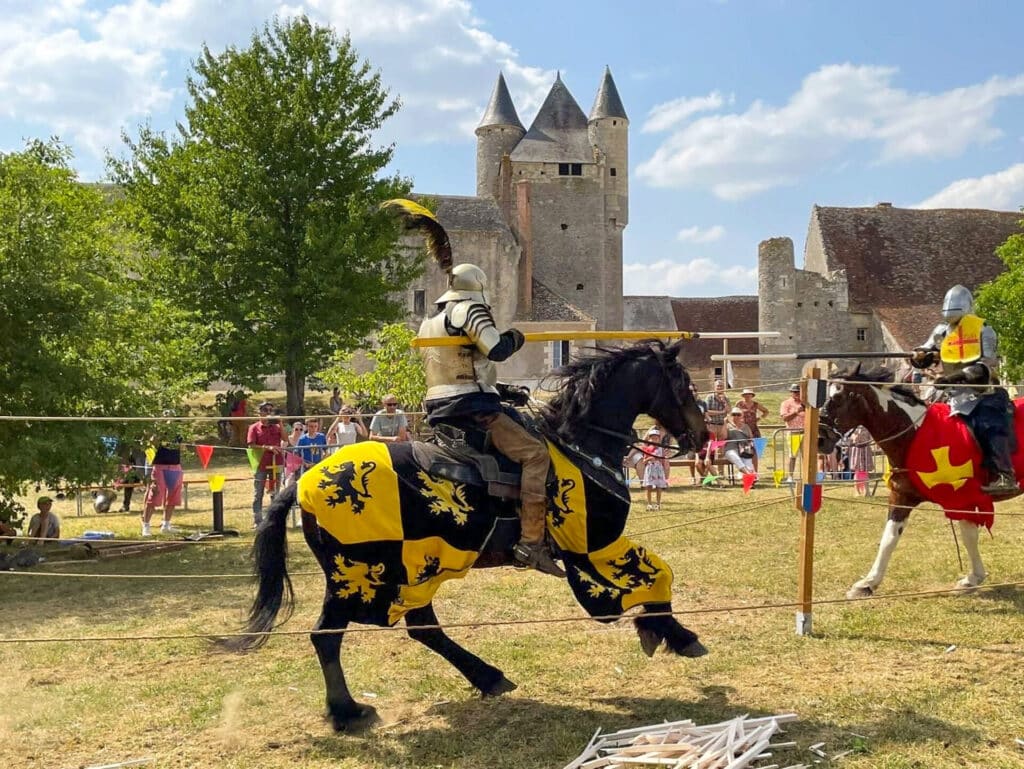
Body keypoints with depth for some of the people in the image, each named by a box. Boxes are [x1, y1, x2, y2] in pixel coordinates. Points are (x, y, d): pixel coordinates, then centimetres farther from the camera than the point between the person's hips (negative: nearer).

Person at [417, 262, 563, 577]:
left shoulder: (428, 324, 21)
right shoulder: (470, 310, -5)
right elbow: (497, 350, -19)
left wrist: (502, 389, 25)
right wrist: (515, 338, 3)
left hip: (439, 412, 9)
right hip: (473, 409, -9)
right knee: (536, 454, -11)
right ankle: (531, 541, -22)